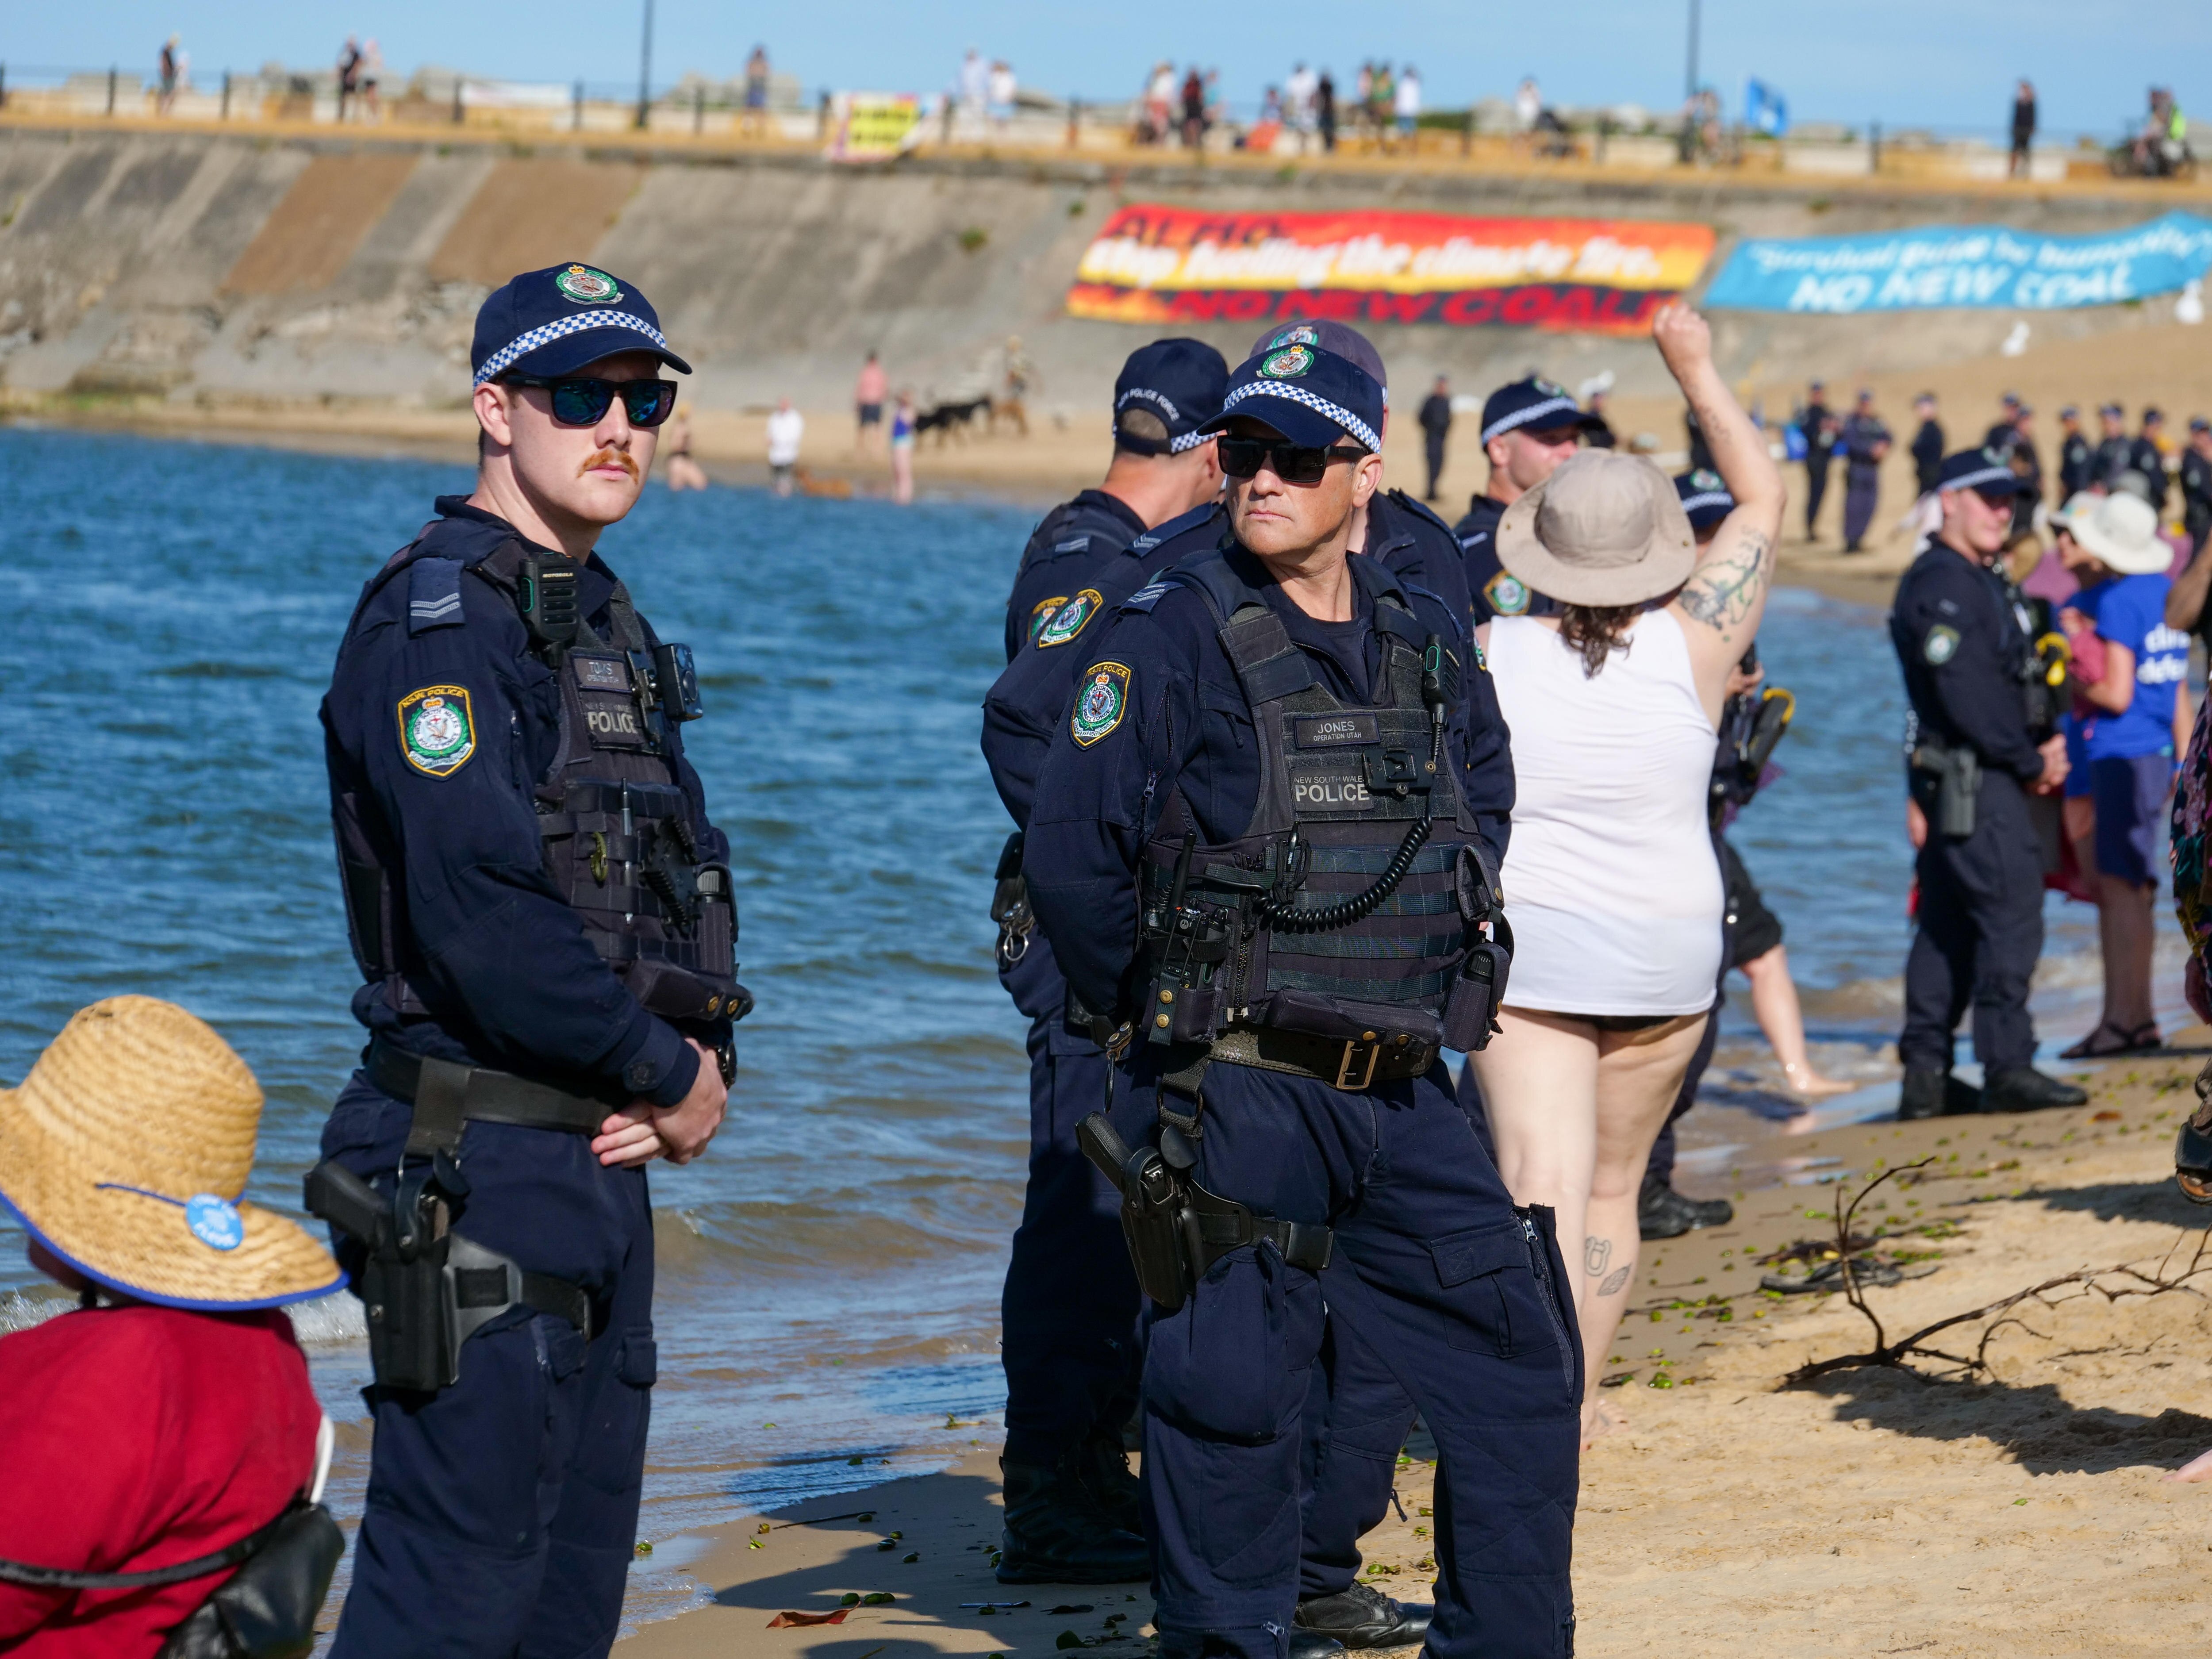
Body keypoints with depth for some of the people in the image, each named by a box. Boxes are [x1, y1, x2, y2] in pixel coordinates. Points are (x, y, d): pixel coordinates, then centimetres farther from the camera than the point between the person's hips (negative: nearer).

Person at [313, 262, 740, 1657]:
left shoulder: (611, 631, 17)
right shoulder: (436, 622, -13)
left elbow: (691, 886, 19)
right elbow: (487, 917, -23)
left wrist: (705, 1065, -1)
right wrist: (670, 1071, -11)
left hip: (599, 1163, 10)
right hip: (477, 1169, -10)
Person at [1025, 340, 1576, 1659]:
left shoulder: (1428, 645, 9)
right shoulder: (1172, 643, -8)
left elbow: (1484, 793, 27)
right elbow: (1071, 861, -11)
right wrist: (1174, 1014, -1)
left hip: (1402, 1097, 6)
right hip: (1241, 1100, -6)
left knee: (1520, 1367, 9)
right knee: (1233, 1413, -1)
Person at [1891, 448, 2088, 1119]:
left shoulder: (1985, 582, 18)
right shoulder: (1941, 585, -15)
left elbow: (2012, 680, 20)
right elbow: (1966, 694, -21)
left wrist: (2041, 748, 3)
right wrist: (2031, 763, -12)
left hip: (1983, 778, 10)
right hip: (1968, 779, -10)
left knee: (1949, 925, 10)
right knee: (2011, 913, -11)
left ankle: (1926, 1076, 12)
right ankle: (2007, 1069, -10)